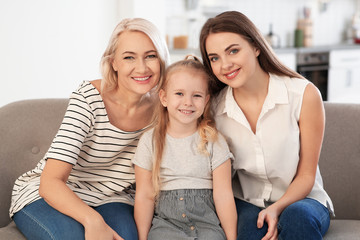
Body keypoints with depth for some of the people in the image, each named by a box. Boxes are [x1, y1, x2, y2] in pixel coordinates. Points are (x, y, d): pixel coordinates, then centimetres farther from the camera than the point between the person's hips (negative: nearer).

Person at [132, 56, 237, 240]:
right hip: (165, 222, 0)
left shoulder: (213, 141, 3)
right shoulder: (150, 141, 4)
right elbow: (144, 196, 3)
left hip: (206, 223, 0)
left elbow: (223, 194, 0)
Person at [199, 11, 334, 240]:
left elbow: (306, 175, -6)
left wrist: (277, 208, -22)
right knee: (251, 220, -34)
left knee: (297, 216, -34)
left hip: (298, 200, 0)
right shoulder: (214, 106, -4)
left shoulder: (304, 95, -11)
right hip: (245, 204, 0)